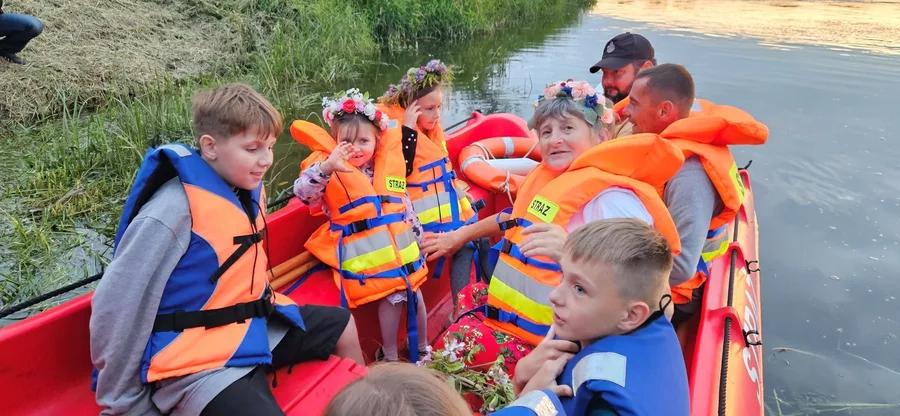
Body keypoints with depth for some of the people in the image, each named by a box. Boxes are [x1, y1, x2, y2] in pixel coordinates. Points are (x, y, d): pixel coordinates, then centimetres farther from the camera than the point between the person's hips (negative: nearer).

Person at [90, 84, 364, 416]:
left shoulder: (250, 188, -1)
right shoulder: (174, 211, -25)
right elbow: (116, 310, -20)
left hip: (255, 323, 9)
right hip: (199, 359, -8)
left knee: (342, 326, 18)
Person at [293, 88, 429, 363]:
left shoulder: (389, 165, 8)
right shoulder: (331, 170, -7)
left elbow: (405, 205, 17)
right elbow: (302, 191, -26)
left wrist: (418, 236, 18)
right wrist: (326, 167, -44)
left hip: (401, 243, 6)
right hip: (366, 250, -5)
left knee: (413, 292, 9)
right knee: (393, 296, -12)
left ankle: (422, 349, 31)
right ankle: (390, 356, 9)